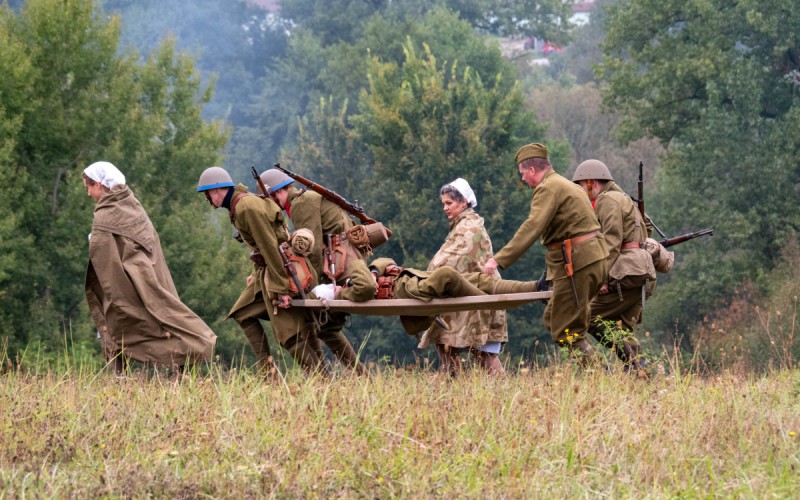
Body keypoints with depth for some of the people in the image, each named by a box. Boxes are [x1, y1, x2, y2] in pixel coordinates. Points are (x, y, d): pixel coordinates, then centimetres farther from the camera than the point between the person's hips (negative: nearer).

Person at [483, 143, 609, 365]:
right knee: (553, 318, 17)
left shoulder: (548, 188, -10)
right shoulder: (567, 186, 23)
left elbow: (532, 228, -22)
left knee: (567, 330, -6)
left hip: (577, 263, -10)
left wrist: (499, 260, -27)